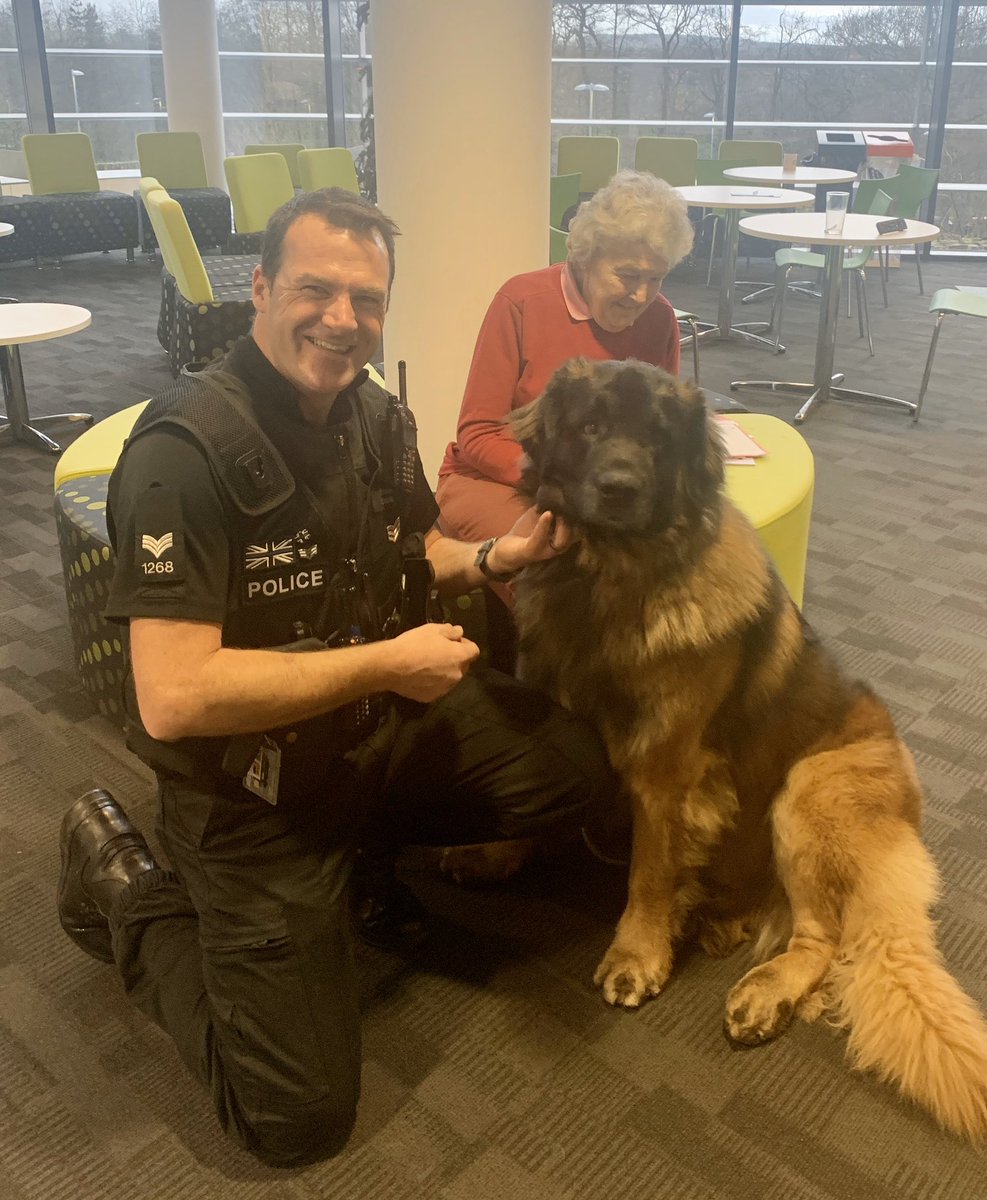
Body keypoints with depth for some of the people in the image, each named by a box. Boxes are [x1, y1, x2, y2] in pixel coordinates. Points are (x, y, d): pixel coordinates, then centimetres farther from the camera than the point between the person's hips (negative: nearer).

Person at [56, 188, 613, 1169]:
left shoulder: (376, 416, -2)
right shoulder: (185, 452, -26)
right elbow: (170, 699, -31)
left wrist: (493, 558, -4)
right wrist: (387, 662, -25)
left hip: (386, 719, 7)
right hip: (248, 785, -7)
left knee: (579, 769, 1)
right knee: (297, 1119, -2)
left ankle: (365, 829, 16)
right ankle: (122, 881, 16)